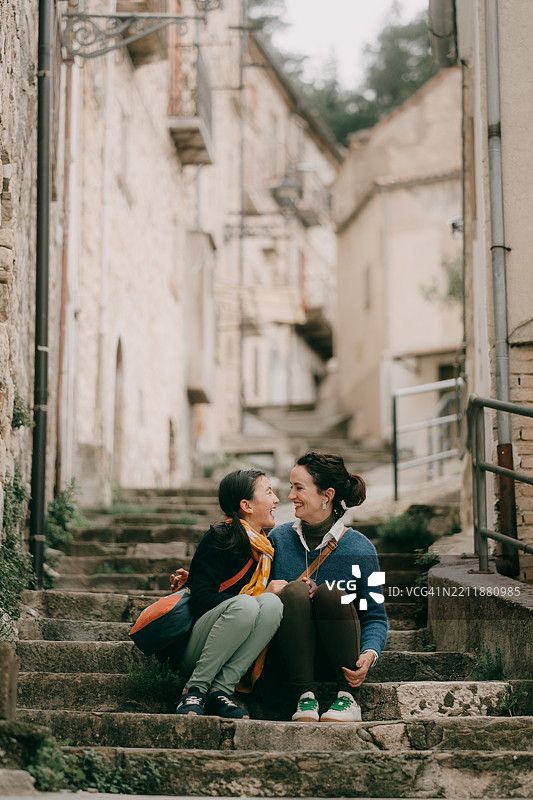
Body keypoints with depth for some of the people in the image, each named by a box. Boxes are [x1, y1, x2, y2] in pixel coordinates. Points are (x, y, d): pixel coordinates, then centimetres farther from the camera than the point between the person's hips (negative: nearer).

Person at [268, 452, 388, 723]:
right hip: (291, 653, 1)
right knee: (294, 591, -28)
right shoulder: (279, 537, 4)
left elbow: (376, 617, -3)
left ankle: (347, 696, -19)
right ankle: (305, 697, -26)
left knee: (330, 593, -31)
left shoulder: (359, 548, -4)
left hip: (338, 656, -1)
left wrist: (369, 654, -21)